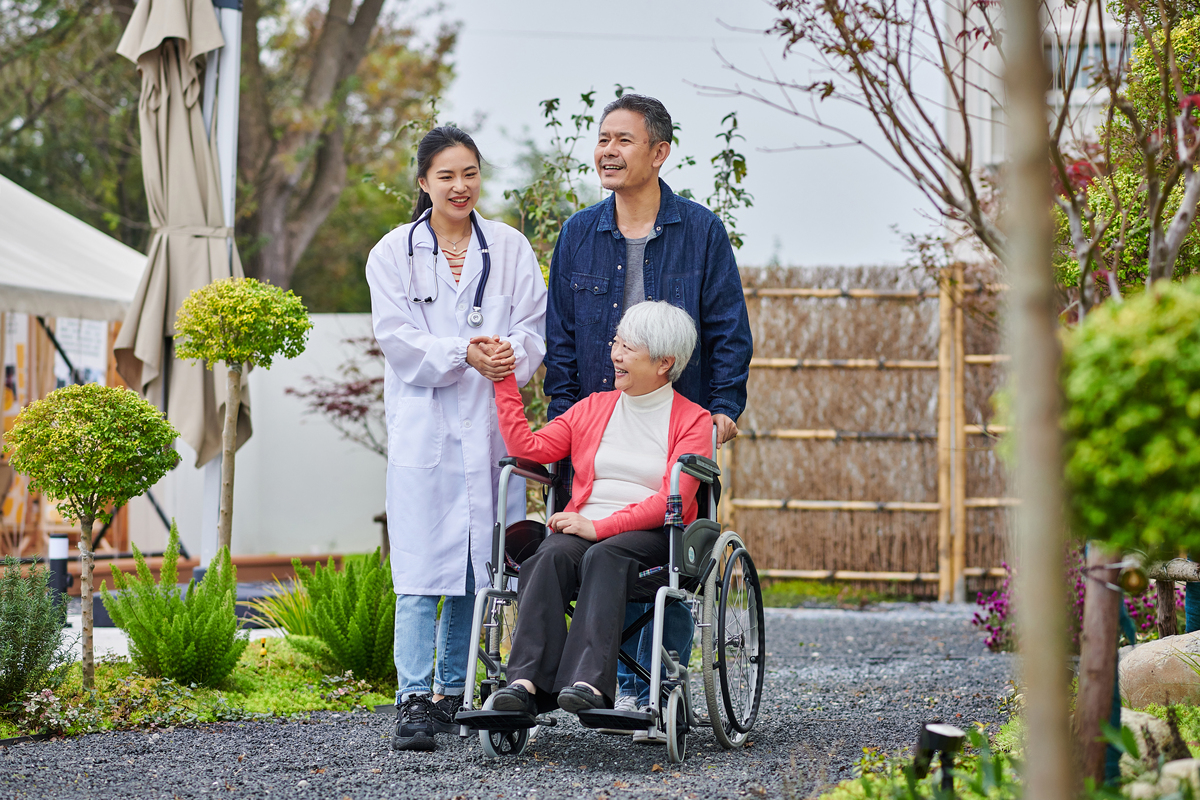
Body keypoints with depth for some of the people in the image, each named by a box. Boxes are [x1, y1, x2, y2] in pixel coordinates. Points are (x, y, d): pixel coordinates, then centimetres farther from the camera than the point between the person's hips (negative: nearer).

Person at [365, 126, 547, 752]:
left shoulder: (510, 249, 10)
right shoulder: (393, 254, 4)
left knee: (481, 566, 5)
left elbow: (534, 328, 4)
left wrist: (511, 355, -19)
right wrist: (464, 354, -19)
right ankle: (414, 700, -9)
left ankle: (454, 692, 16)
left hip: (492, 428, 2)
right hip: (423, 429, -2)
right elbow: (398, 340, -4)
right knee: (421, 568, -9)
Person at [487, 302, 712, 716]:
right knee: (553, 554, -32)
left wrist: (601, 527, -17)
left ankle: (589, 683, -54)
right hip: (583, 530, 3)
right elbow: (527, 448, 13)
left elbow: (671, 500, -7)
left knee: (605, 555, -37)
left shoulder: (693, 421, 7)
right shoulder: (593, 408, 22)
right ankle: (526, 681, -48)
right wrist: (504, 379, 9)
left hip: (651, 536, -3)